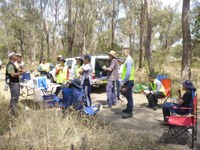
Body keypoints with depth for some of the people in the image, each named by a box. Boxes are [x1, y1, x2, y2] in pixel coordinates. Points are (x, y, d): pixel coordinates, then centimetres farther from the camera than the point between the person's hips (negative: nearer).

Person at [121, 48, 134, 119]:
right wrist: (124, 81, 18)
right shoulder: (128, 60, 17)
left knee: (129, 96, -5)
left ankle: (130, 112, 2)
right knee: (128, 96, 19)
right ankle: (128, 108, 32)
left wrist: (123, 82, -18)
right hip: (128, 81, 10)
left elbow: (128, 72, -23)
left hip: (128, 81, -10)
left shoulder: (128, 60, -15)